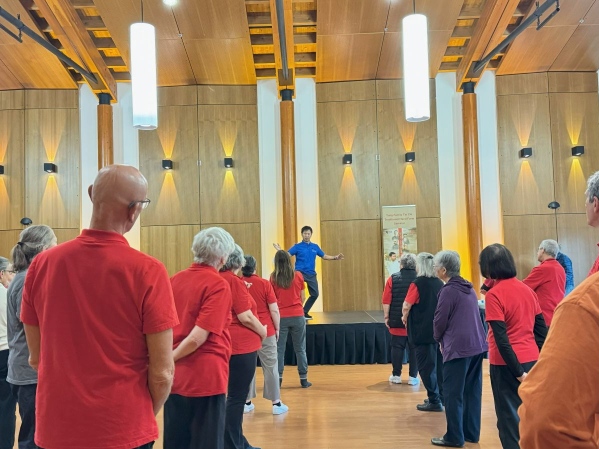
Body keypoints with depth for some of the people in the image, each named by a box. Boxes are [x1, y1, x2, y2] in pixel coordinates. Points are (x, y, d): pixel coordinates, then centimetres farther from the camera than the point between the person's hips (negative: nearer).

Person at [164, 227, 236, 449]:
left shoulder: (175, 280, 6)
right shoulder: (218, 285, -14)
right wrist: (170, 359, -7)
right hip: (205, 377, -6)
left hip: (176, 376, 6)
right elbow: (198, 337, -20)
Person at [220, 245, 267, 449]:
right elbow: (246, 317, -17)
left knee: (234, 396, 17)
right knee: (236, 398, -1)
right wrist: (262, 331, -2)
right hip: (241, 345, -9)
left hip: (227, 344, 9)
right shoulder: (234, 281, -15)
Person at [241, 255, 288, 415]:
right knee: (270, 367, 5)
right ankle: (276, 403, 8)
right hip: (265, 331, -2)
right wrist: (277, 328, 4)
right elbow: (274, 310, -9)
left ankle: (247, 402, 19)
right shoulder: (264, 284, -9)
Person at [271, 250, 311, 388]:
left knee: (279, 349, 8)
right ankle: (303, 379, 13)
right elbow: (302, 297, 5)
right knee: (300, 349, 9)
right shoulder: (298, 275, -2)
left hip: (281, 317, -1)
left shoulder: (273, 277, -4)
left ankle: (278, 378, 7)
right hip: (297, 316, 1)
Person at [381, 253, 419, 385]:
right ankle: (413, 377, 10)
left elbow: (386, 301, -5)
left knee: (397, 348, 9)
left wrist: (386, 317, 3)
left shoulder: (393, 279, -4)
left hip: (397, 321, 0)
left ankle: (396, 375, 15)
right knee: (414, 349, 7)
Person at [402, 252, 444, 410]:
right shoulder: (440, 283, 5)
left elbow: (407, 306, -15)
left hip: (423, 331, -6)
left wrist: (405, 318, 3)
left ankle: (434, 401, 4)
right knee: (439, 364, 16)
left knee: (426, 366, 1)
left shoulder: (417, 283, -13)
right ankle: (441, 397, 25)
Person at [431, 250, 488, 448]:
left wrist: (439, 338, 9)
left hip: (458, 347, -8)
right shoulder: (468, 288, 12)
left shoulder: (448, 291, -14)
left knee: (452, 394, 1)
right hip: (477, 345, 8)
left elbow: (440, 321, -11)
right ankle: (471, 433, 21)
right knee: (472, 392, 13)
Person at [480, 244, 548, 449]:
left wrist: (517, 371, -13)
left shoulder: (493, 295, -14)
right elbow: (541, 329, 9)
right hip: (532, 360, 7)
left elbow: (501, 338, -18)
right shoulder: (527, 289, 6)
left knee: (509, 416, 5)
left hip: (508, 364, -6)